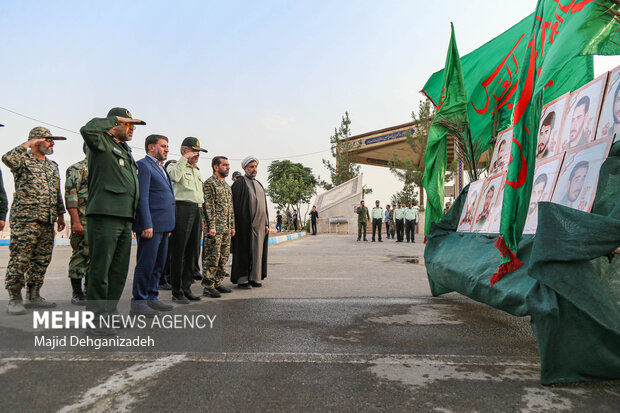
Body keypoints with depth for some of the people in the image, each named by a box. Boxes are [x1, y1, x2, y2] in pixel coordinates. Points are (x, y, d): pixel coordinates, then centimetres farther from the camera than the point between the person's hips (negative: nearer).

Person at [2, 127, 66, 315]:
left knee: (42, 260, 9)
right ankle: (15, 299, 4)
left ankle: (33, 296, 19)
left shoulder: (52, 166, 20)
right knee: (20, 259, -5)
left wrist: (60, 214, 21)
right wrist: (27, 144, -16)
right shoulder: (24, 160, 0)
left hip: (47, 221, 7)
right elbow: (8, 158, -25)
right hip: (25, 218, -7)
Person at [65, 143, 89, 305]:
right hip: (83, 221, -8)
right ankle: (77, 293, 5)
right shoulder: (76, 169, -4)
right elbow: (70, 196, -13)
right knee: (80, 255, -4)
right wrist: (76, 221, -20)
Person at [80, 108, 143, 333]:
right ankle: (96, 318, 3)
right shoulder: (102, 144, 0)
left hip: (125, 219, 9)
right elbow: (88, 129, -24)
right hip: (104, 216, -9)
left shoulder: (126, 151, 24)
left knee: (119, 270, 12)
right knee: (100, 269, -4)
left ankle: (110, 312, 23)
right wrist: (116, 119, -8)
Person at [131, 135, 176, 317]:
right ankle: (138, 302, 4)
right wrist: (147, 225, -21)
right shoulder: (143, 165, -7)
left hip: (162, 226, 10)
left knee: (159, 264, 14)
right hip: (150, 226, -10)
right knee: (146, 264, -4)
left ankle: (152, 298, 23)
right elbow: (142, 197, -16)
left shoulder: (161, 168, 22)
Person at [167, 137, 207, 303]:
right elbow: (174, 177, -25)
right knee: (179, 252, -4)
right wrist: (185, 159, -15)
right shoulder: (176, 166, 0)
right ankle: (177, 292, 2)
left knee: (192, 252, 9)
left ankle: (186, 288, 18)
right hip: (183, 208, -8)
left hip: (196, 210, 8)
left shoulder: (197, 170, 24)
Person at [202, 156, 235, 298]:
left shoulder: (226, 185, 20)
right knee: (212, 258, -7)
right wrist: (211, 226, -19)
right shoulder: (209, 183, -7)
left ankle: (218, 283, 20)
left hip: (226, 229, 9)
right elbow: (208, 206, -14)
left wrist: (232, 226, 18)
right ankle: (208, 287, -2)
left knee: (223, 258, 11)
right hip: (215, 228, -9)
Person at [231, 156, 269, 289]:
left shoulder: (259, 185, 18)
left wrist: (266, 223, 10)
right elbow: (234, 204, -8)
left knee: (257, 250, 7)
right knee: (244, 251, -3)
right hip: (245, 224, -6)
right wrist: (235, 225, -15)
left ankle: (254, 278, 14)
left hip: (259, 224, 7)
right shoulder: (238, 184, -2)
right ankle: (242, 279, 4)